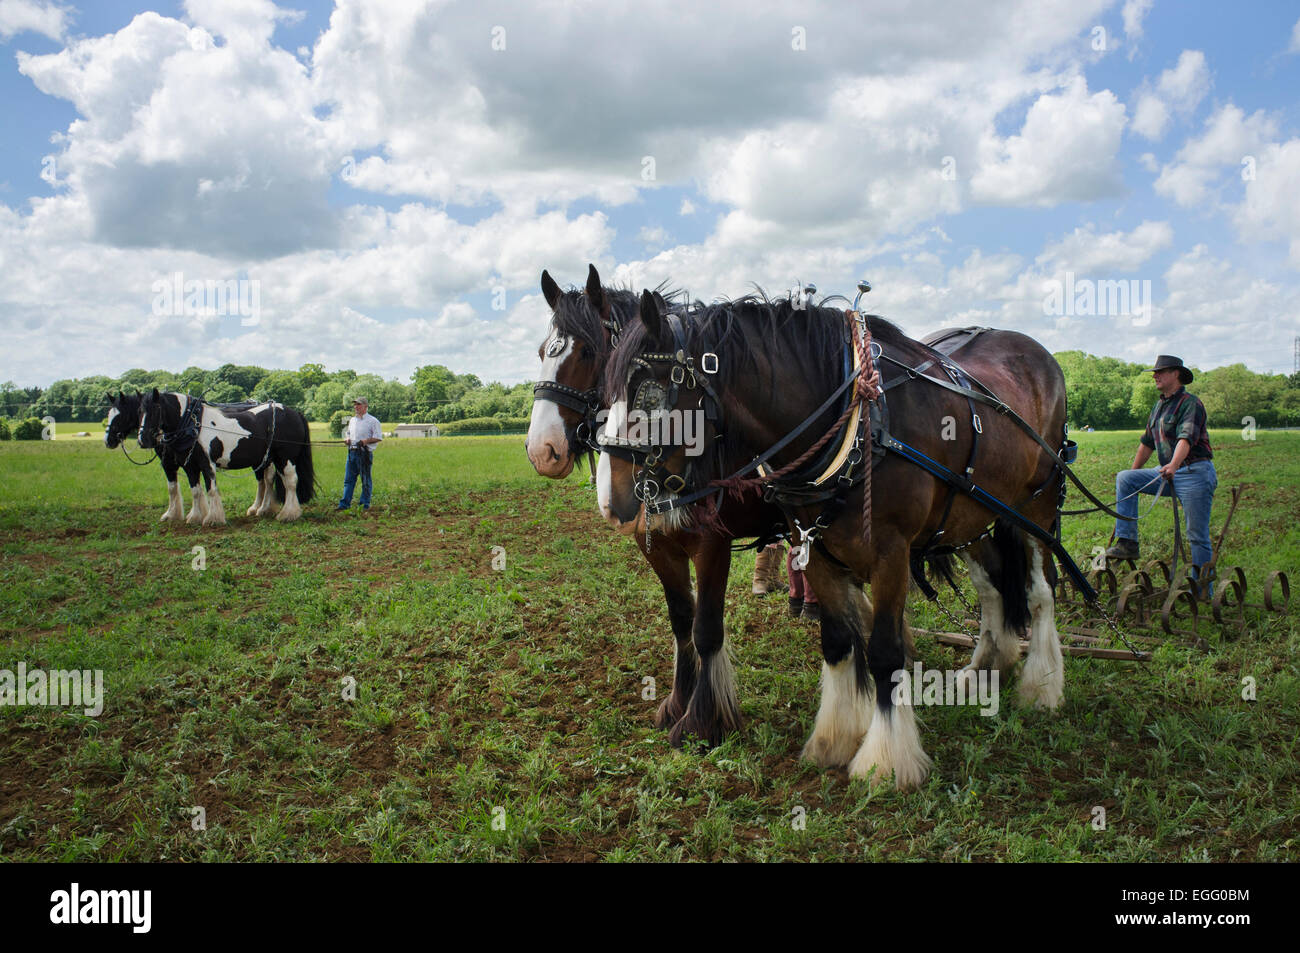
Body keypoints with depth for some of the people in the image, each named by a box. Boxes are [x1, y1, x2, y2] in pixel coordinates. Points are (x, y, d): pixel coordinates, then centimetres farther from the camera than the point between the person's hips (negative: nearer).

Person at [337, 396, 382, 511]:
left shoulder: (372, 421, -5)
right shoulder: (352, 420, 16)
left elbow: (378, 437, -8)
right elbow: (347, 433, 29)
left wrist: (366, 441, -20)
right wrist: (347, 439, 6)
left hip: (364, 453, -6)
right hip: (352, 452, 6)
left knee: (365, 480, 1)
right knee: (348, 479, 5)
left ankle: (365, 503, 9)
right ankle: (345, 503, 8)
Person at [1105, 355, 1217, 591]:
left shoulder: (1190, 403, -10)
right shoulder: (1159, 406, 16)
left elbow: (1186, 438, -26)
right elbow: (1147, 442, 25)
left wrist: (1173, 465, -42)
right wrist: (1134, 473, 26)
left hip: (1195, 473, -8)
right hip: (1169, 474, 8)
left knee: (1197, 535, -6)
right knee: (1124, 478, -5)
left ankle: (1203, 589, 3)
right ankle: (1127, 542, -9)